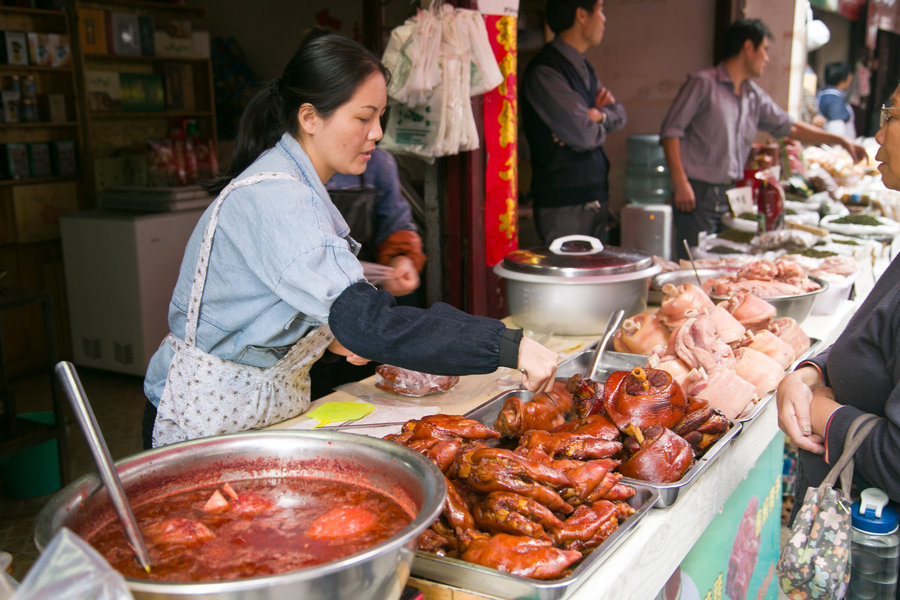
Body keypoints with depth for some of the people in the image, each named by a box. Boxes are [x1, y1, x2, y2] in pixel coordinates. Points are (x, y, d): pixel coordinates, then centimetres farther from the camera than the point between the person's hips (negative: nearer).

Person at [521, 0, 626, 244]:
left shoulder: (583, 68, 16)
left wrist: (598, 114, -8)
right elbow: (585, 135, -23)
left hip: (596, 198, 9)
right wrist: (599, 125, 1)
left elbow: (619, 115, 15)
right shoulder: (545, 72, -17)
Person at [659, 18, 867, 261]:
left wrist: (841, 140, 21)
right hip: (697, 195, -7)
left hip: (730, 195, 8)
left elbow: (789, 126, 23)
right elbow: (670, 131, -11)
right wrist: (680, 183, -18)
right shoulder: (703, 84, -8)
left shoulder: (755, 95, 14)